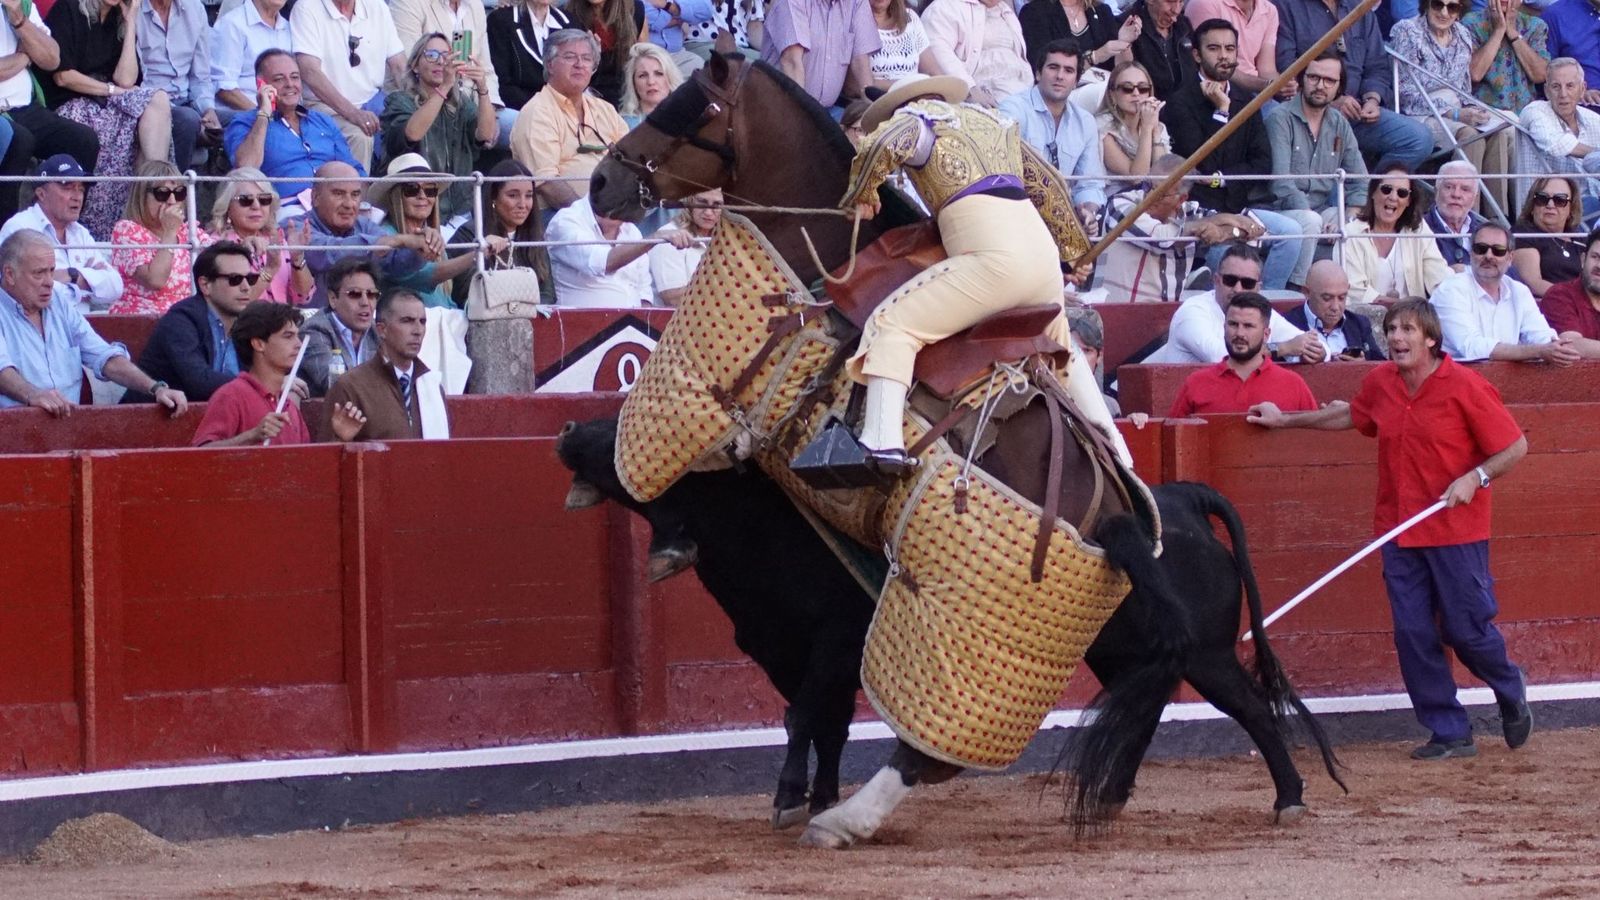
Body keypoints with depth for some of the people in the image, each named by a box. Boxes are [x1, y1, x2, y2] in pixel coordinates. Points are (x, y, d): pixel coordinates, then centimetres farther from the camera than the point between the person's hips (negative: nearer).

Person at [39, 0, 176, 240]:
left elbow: (126, 79, -1)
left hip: (106, 103, 6)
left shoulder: (117, 21, 15)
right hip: (68, 106, -6)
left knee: (158, 101, -21)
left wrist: (131, 21, 1)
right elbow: (63, 76, -11)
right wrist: (112, 90, -8)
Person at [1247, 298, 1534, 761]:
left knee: (1466, 628, -2)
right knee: (1413, 633, 0)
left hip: (1457, 531, -5)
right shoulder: (1380, 383, 4)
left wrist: (1476, 478, -21)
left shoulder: (1466, 387, -12)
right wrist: (1286, 420, 32)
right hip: (1398, 532, 5)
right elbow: (1351, 415, 26)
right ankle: (1450, 732, 9)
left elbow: (1515, 446, -7)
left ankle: (1510, 690, 29)